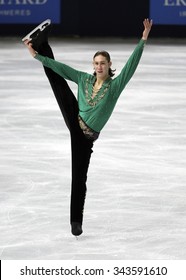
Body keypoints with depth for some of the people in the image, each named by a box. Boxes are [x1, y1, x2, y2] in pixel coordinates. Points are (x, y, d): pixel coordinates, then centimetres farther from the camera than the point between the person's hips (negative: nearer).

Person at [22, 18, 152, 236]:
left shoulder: (115, 85, -9)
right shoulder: (84, 79, 2)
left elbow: (131, 63, -18)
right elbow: (59, 67, 3)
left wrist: (143, 39, -27)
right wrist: (36, 55, -1)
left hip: (85, 136, -3)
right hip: (74, 120, 3)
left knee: (79, 178, 0)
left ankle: (76, 221, 10)